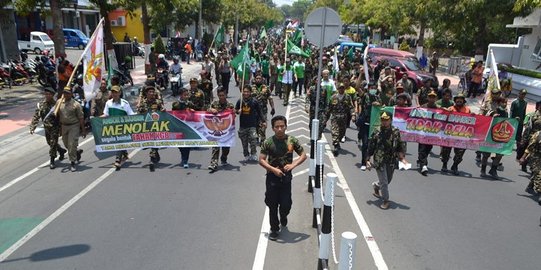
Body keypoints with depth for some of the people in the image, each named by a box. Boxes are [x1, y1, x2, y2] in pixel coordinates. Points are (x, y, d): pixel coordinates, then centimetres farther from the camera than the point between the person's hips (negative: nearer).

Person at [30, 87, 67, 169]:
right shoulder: (41, 104, -2)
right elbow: (36, 116, 0)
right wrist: (32, 127, -7)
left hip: (55, 127, -5)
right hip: (46, 127, 5)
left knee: (53, 143, -5)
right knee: (50, 143, 19)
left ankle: (52, 161, 5)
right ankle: (62, 151, 44)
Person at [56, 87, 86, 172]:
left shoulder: (76, 104, -10)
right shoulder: (59, 102, 2)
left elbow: (81, 118, -7)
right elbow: (57, 114, 12)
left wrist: (83, 130, -8)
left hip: (74, 126, -5)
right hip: (63, 126, 5)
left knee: (72, 144, -7)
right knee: (66, 144, 15)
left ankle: (73, 163, 4)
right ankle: (77, 152, 42)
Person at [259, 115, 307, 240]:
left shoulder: (292, 140, -5)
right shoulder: (268, 142, -8)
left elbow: (303, 155, 1)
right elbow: (261, 160, -7)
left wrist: (293, 165, -15)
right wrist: (274, 169, -20)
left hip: (286, 176, 1)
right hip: (272, 177, -1)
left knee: (286, 204, 5)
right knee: (273, 205, 7)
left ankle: (283, 218, 40)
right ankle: (274, 229, 26)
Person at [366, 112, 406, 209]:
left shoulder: (395, 132, -1)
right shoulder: (376, 132, -9)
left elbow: (399, 147, 6)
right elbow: (370, 147, -3)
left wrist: (402, 158, -2)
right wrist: (368, 160, -5)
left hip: (391, 161, 4)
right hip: (379, 161, -4)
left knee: (388, 180, 20)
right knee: (384, 182, -2)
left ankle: (376, 185, 50)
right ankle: (385, 200, 15)